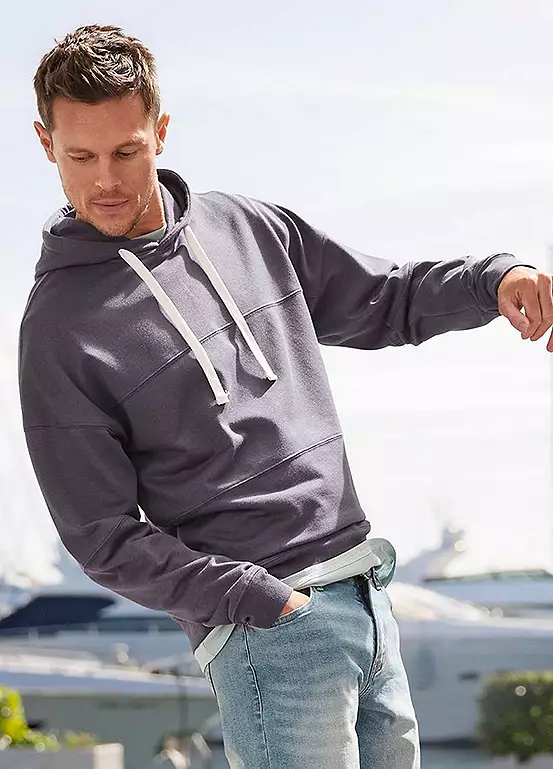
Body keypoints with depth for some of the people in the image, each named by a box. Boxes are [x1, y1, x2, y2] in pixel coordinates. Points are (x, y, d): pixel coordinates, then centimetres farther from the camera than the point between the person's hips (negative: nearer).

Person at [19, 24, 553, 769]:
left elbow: (383, 300, 20)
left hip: (367, 595, 6)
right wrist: (262, 601, -16)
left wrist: (492, 280, 0)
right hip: (264, 634, -6)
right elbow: (104, 538, -8)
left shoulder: (248, 227, 10)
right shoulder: (60, 327, -7)